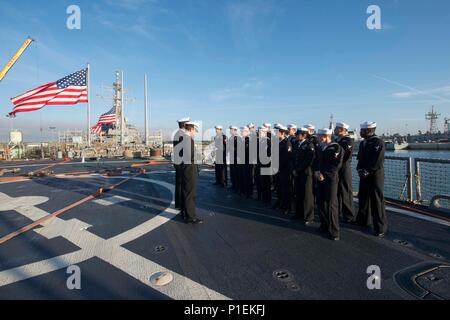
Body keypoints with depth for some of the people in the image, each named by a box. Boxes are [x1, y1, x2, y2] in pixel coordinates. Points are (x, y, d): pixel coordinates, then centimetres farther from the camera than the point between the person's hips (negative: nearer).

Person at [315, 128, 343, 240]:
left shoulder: (336, 148, -10)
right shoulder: (321, 148, 13)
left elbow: (336, 165, -17)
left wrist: (323, 173, -16)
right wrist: (317, 172, -2)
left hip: (331, 179, -7)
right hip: (320, 178, 7)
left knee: (331, 205, -3)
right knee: (320, 203, 13)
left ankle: (334, 231, 7)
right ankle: (324, 225, 29)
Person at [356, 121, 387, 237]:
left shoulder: (378, 143, -12)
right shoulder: (362, 143, 12)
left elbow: (377, 162, -17)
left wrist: (366, 172, -15)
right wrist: (360, 170, -1)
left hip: (375, 175, -8)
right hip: (364, 175, 8)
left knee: (377, 200, -3)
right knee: (363, 197, 15)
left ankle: (381, 228, 8)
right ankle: (363, 220, 31)